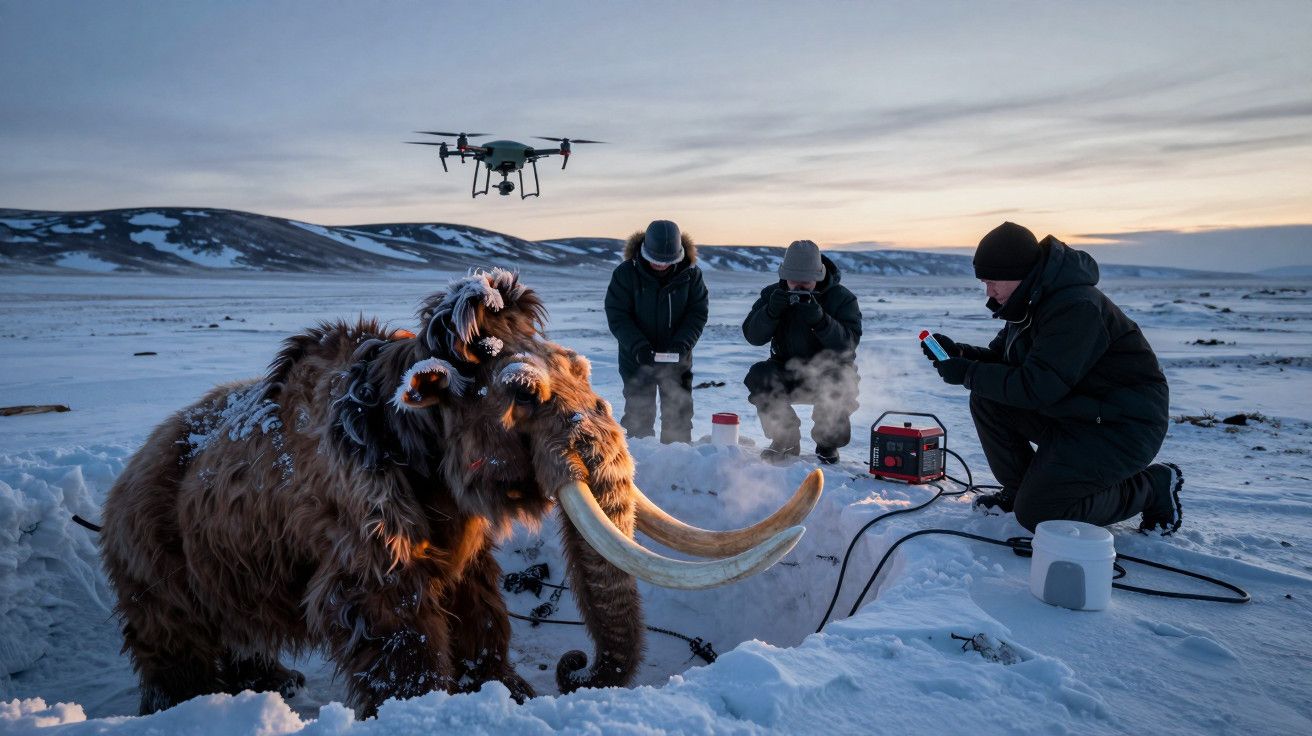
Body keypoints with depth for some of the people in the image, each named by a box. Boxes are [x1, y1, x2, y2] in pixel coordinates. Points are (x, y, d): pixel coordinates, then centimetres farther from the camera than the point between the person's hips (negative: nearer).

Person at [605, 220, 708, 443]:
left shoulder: (691, 274, -8)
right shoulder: (626, 273, -12)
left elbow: (697, 314, -4)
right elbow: (616, 315, -12)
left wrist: (681, 344, -20)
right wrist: (638, 347, -24)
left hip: (677, 359, 1)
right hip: (637, 357, -1)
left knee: (679, 415, 9)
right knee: (638, 414, 5)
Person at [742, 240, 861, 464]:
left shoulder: (841, 298, -9)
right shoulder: (773, 294, -2)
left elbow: (849, 343, -23)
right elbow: (752, 336, -13)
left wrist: (820, 320, -38)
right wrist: (771, 311, -31)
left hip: (830, 372, -2)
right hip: (787, 372, 2)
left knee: (837, 386, -34)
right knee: (758, 376, -26)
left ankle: (827, 444, -2)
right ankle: (785, 440, -4)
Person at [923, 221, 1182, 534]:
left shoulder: (1077, 307, -27)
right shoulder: (1031, 300, 4)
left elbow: (1036, 387, -31)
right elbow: (1002, 358, 13)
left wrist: (969, 374, -22)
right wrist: (960, 353, -7)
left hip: (1122, 428, -9)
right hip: (1072, 412, 9)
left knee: (1036, 512, -18)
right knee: (986, 399, -6)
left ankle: (1153, 487, 2)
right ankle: (1017, 488, 13)